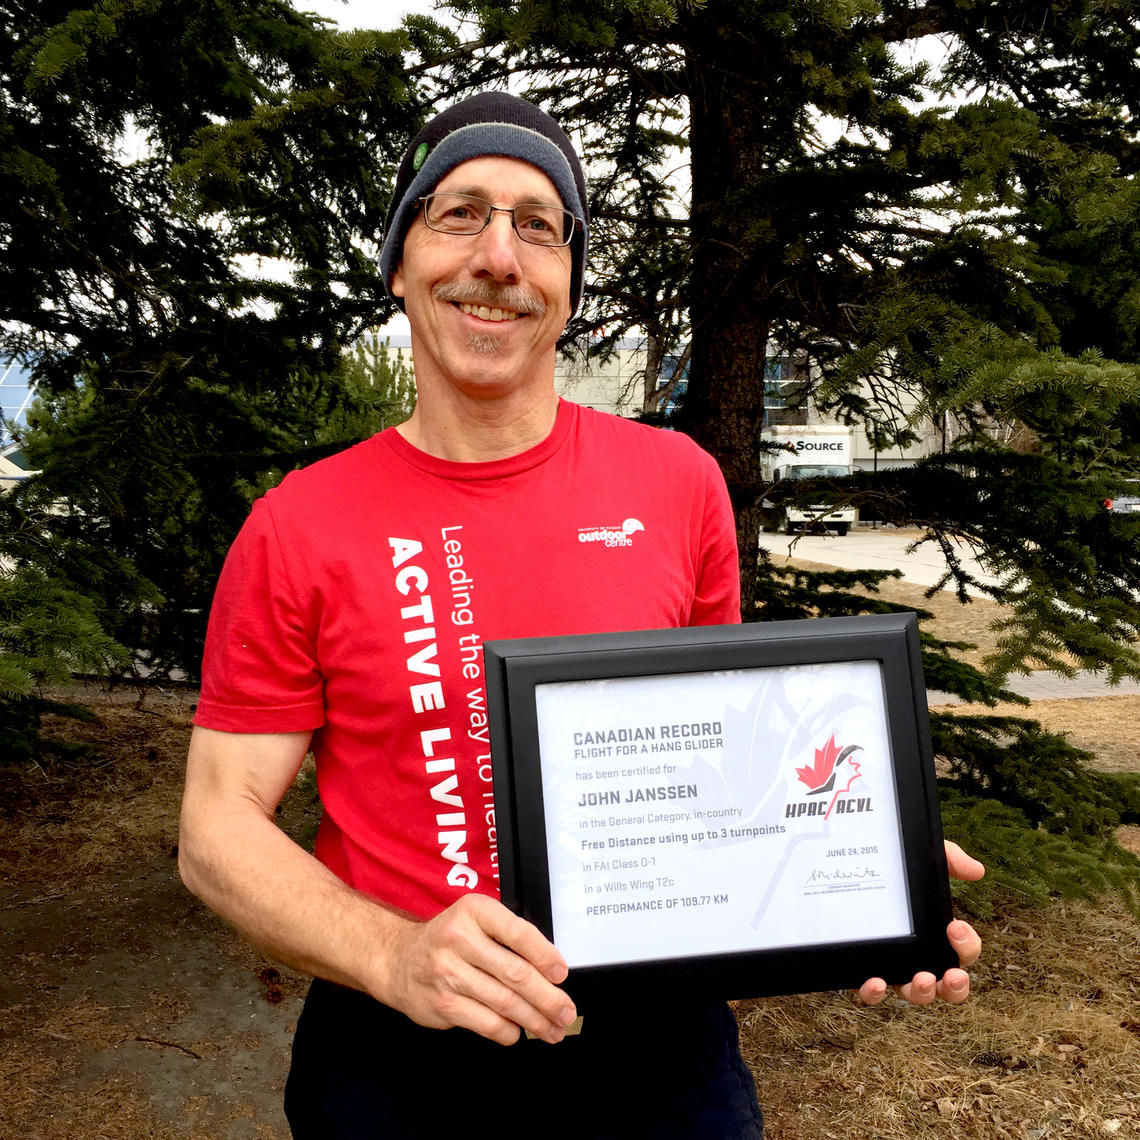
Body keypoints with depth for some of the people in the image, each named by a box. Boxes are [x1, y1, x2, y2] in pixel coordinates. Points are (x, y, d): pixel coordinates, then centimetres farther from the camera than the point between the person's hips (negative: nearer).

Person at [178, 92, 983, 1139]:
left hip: (656, 1037, 2)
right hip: (400, 1053, -1)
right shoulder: (299, 530, -9)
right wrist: (395, 956, -22)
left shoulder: (678, 482, -3)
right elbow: (220, 825, -6)